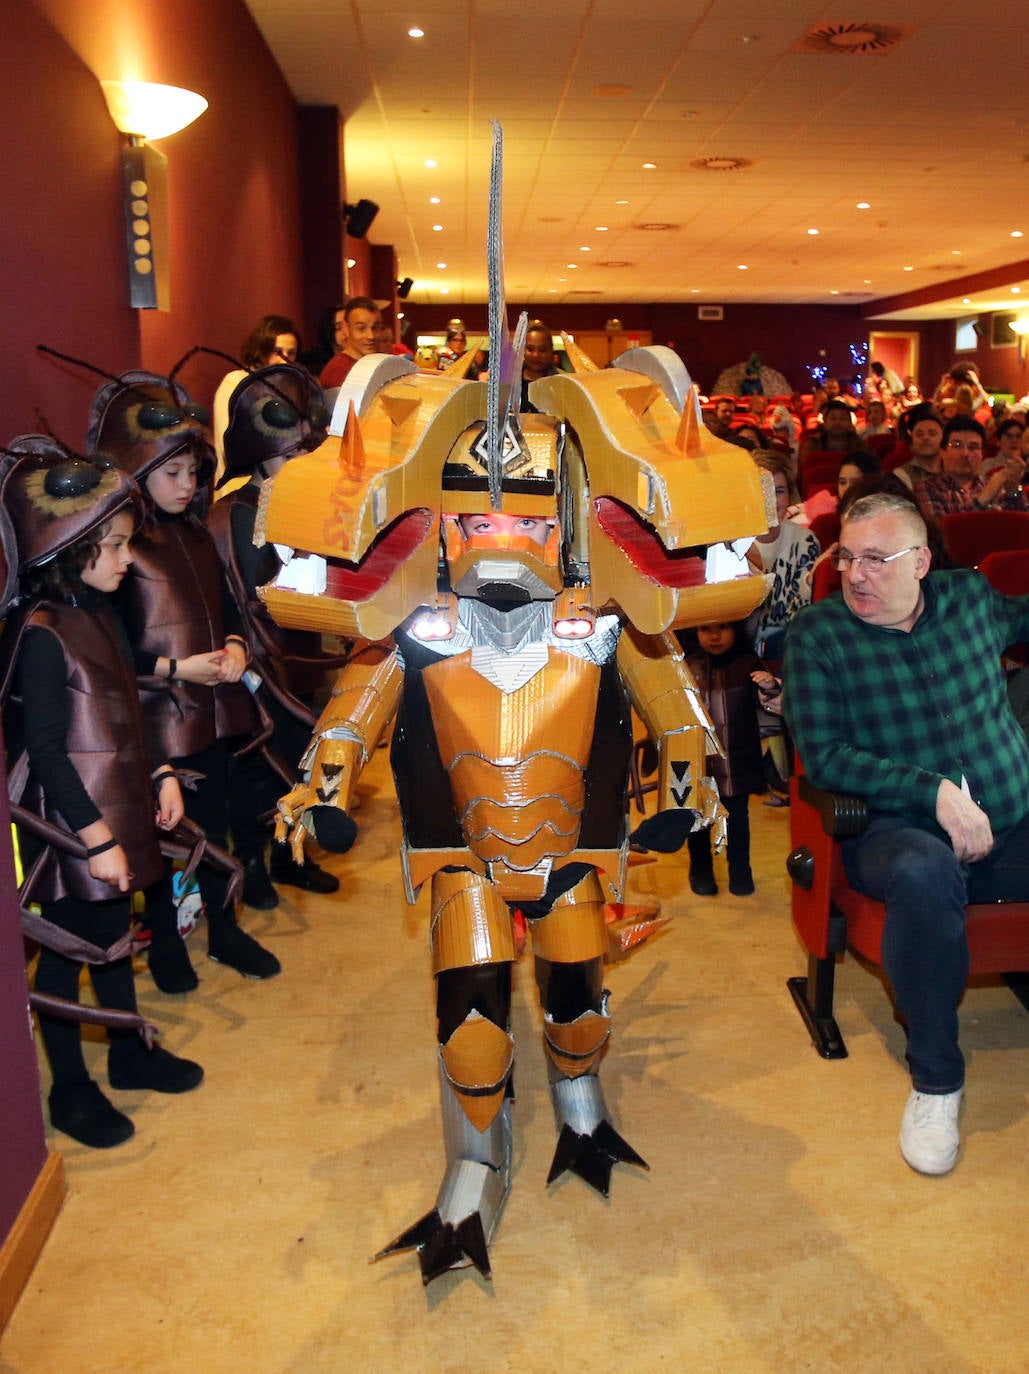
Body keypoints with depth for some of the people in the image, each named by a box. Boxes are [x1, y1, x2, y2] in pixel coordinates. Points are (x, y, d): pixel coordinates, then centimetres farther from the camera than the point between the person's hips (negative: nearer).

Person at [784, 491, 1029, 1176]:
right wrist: (935, 791, -19)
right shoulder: (817, 633, -1)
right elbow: (824, 756, -11)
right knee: (923, 873, -38)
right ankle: (936, 1079, -18)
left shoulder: (970, 595, 10)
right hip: (899, 830, -3)